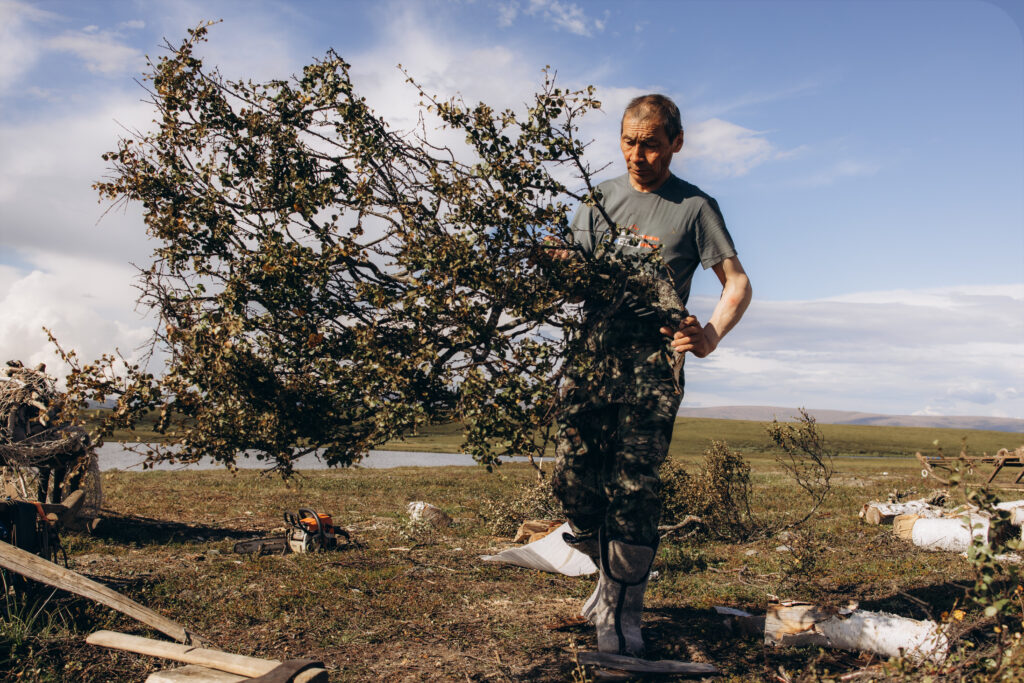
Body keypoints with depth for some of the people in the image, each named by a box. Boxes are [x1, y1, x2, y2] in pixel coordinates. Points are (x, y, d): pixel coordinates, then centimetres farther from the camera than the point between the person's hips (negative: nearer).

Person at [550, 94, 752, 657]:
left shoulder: (695, 207, 7)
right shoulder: (601, 197, 17)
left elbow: (738, 284, 4)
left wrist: (710, 336, -15)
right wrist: (564, 268, -10)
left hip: (653, 361, -3)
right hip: (593, 348, 3)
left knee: (633, 487, -7)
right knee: (573, 477, -2)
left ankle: (622, 611, 7)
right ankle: (611, 572, 24)